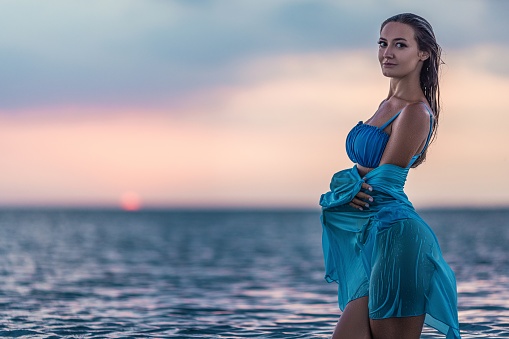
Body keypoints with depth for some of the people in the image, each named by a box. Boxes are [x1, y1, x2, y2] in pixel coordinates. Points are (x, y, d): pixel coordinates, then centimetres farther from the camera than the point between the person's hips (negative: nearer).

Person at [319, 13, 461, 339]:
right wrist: (352, 185, -7)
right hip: (369, 238, 9)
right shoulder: (388, 104, 17)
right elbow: (363, 167, 14)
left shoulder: (416, 112, -11)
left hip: (395, 236, -9)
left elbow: (383, 178, -11)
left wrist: (347, 177, 6)